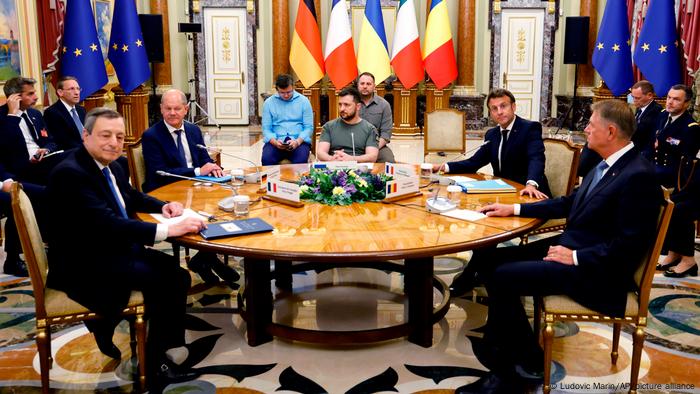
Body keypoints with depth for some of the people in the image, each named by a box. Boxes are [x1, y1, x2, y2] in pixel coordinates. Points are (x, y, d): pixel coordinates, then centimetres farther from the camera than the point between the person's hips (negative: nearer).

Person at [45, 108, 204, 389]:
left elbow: (132, 197, 26)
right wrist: (169, 229, -36)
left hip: (115, 251, 9)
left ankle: (168, 347, 2)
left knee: (178, 275, -9)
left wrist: (163, 206, 5)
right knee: (161, 281, -21)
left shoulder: (111, 166, 7)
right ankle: (156, 366, -4)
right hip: (83, 266, -9)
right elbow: (107, 224, -32)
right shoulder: (70, 173, -21)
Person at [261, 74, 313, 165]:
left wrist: (297, 141, -15)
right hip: (276, 141, 1)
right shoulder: (269, 103, 9)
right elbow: (266, 128, 6)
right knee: (266, 158, -30)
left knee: (301, 160, -33)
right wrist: (275, 142, -15)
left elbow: (309, 127, 3)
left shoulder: (303, 101, 6)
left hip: (299, 141, -1)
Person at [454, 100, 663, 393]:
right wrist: (514, 209, 14)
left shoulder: (638, 176, -19)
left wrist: (575, 257, -19)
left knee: (504, 277, -20)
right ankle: (526, 354, 10)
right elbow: (569, 203, 19)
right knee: (490, 259, 1)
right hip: (570, 246, 10)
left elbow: (630, 245, -21)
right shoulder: (608, 165, 10)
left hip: (594, 270, -10)